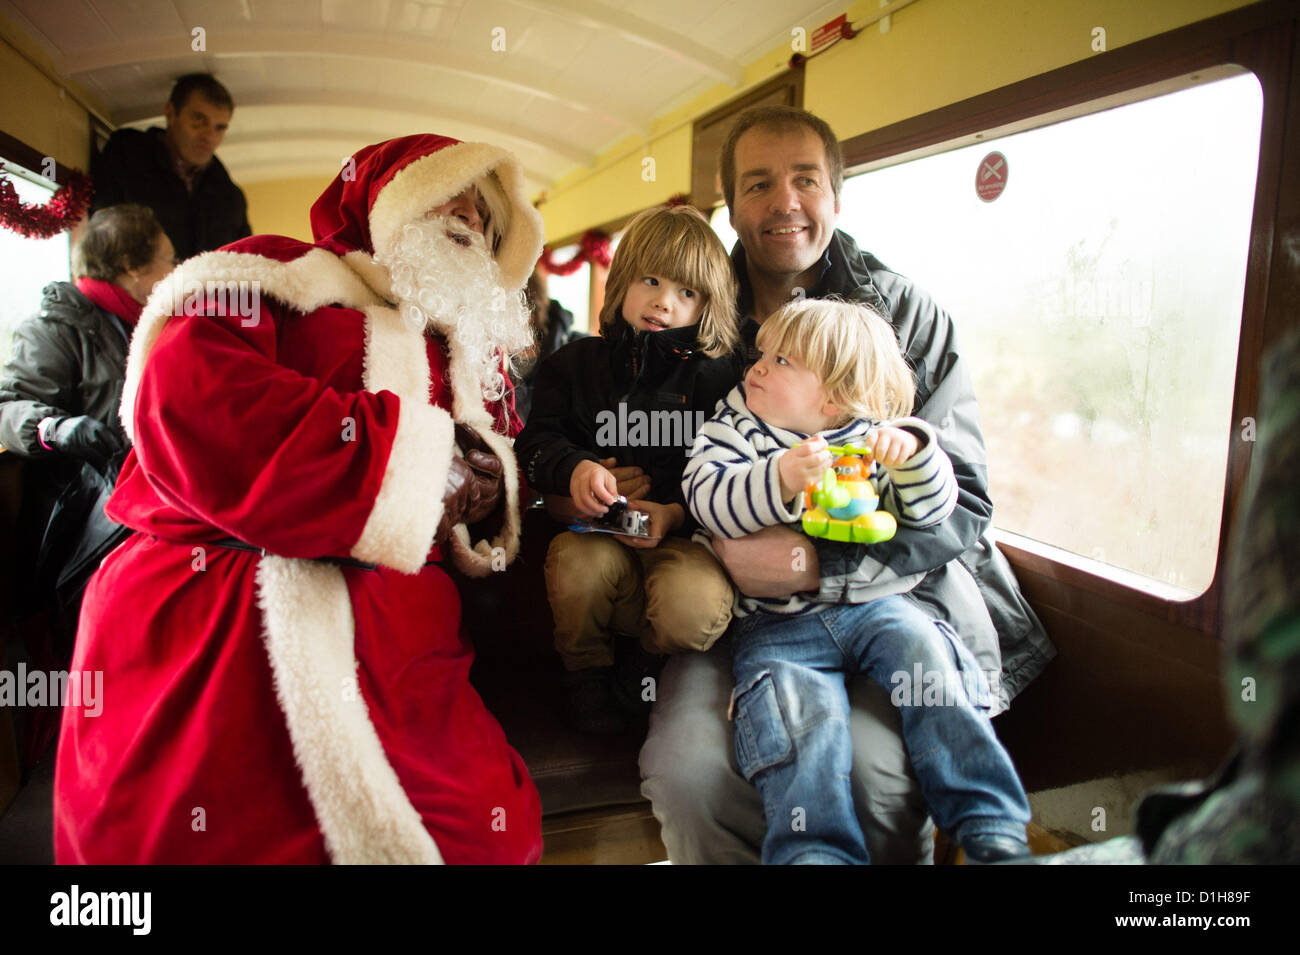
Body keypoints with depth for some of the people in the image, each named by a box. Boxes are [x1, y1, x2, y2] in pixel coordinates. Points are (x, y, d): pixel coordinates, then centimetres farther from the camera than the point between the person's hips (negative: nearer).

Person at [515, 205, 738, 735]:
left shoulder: (714, 375, 5)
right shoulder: (576, 363, 10)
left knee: (693, 606, -31)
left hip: (682, 532, -1)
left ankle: (644, 659, 9)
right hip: (594, 527, 1)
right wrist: (573, 468, -14)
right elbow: (536, 441, 8)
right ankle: (585, 670, 0)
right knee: (578, 564, -33)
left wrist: (678, 514, -14)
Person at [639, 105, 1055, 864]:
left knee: (872, 764, -29)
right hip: (738, 605, 2)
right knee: (686, 764, -25)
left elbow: (961, 507, -3)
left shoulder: (909, 315, 3)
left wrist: (819, 564, -17)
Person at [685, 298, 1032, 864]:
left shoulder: (871, 438, 9)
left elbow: (932, 510, 5)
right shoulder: (734, 428, 6)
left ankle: (993, 831, -15)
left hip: (871, 605, 2)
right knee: (797, 709, -28)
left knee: (924, 648, -24)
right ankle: (817, 852, -23)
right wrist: (780, 479, -29)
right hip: (777, 624, -1)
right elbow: (707, 497, -12)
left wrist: (912, 451, -15)